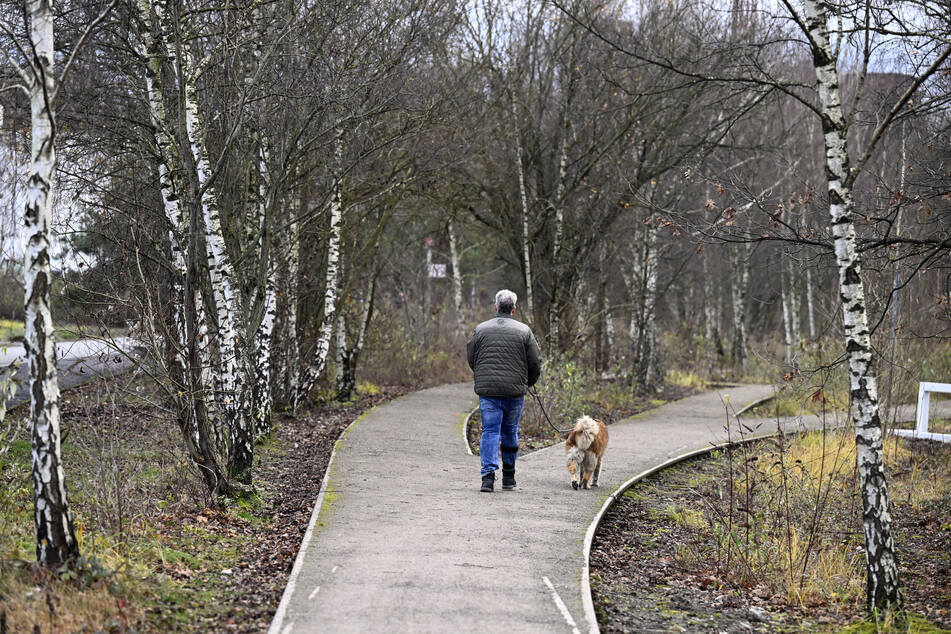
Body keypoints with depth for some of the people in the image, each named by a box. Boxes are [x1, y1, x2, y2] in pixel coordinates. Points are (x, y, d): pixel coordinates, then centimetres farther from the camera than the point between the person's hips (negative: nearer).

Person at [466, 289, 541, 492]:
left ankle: (488, 475, -14)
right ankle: (508, 478, 20)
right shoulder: (524, 331, 1)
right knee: (510, 432, 13)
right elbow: (535, 363, 2)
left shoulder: (481, 329, 4)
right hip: (514, 391, 0)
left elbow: (471, 359, 10)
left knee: (490, 431, 1)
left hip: (487, 390, 0)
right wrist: (528, 383, 21)